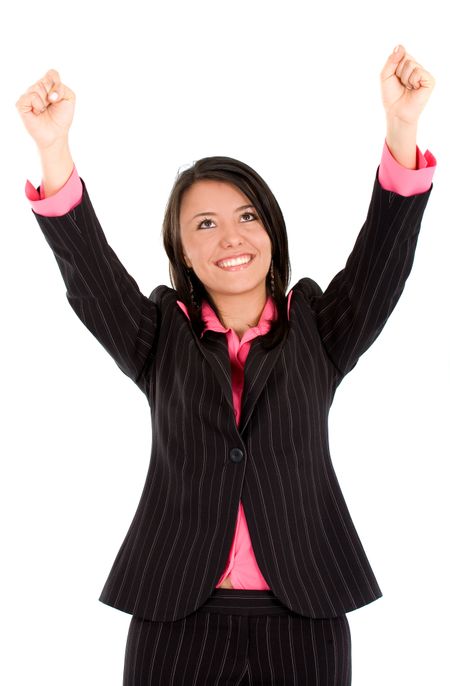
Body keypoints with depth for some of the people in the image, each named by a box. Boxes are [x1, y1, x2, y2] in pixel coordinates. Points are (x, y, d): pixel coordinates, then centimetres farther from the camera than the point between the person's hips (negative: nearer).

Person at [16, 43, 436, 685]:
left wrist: (402, 127, -20)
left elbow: (384, 252, -5)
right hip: (178, 615, 0)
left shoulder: (316, 328, 7)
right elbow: (90, 270, -8)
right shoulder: (162, 337, 6)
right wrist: (54, 148, -23)